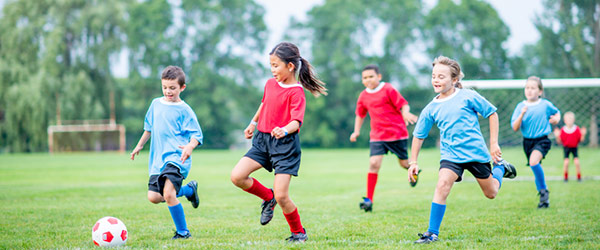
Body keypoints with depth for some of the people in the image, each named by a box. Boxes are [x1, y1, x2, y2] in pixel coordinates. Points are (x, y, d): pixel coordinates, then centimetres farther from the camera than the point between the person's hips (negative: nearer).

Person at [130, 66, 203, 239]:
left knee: (168, 194, -24)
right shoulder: (156, 104, 13)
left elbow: (196, 134, -9)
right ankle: (188, 190, 25)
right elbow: (149, 127, 28)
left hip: (177, 158, -7)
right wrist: (140, 145, 34)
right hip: (158, 158, 7)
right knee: (153, 197, 0)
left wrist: (190, 146, -29)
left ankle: (183, 232, -8)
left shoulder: (184, 110, -5)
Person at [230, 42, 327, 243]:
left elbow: (296, 121, -24)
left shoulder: (296, 92, -13)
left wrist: (285, 130, -44)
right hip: (262, 139, 7)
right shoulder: (270, 84, 9)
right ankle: (268, 198, 16)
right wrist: (253, 124, 35)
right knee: (237, 176, -11)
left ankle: (298, 232, 15)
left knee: (281, 196, -10)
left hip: (285, 144, -7)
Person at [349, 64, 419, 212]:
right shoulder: (363, 96, 7)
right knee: (374, 164, -14)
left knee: (404, 163, 7)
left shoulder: (388, 89, -8)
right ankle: (369, 200, -13)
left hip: (397, 133, -3)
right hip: (377, 136, 3)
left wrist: (406, 114, -31)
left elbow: (403, 105, -10)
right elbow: (360, 115, 21)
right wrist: (356, 131, 10)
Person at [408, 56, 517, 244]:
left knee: (491, 194, 13)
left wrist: (494, 143, -1)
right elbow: (418, 136, 10)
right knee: (442, 184, -26)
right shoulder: (431, 109, 0)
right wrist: (413, 162, 5)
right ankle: (432, 233, -20)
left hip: (476, 152, -1)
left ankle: (500, 167, 47)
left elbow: (491, 113, 2)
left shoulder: (468, 97, -7)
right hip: (451, 154, 1)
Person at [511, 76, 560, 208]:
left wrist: (557, 118, -4)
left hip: (542, 140, -3)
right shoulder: (521, 106, 0)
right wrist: (522, 114, -19)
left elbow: (557, 112, 19)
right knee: (536, 168, 11)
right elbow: (515, 128, -5)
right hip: (527, 141, 3)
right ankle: (544, 198, 27)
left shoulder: (546, 105, -3)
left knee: (534, 162, -29)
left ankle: (544, 190, -12)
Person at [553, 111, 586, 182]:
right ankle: (566, 176, 9)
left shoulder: (577, 129, -8)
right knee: (566, 162, -14)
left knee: (576, 162, -13)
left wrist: (583, 134, -20)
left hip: (574, 148, 0)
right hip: (566, 147, 0)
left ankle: (579, 176, 8)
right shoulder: (562, 130, -9)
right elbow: (560, 141, -5)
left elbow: (581, 140, -3)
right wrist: (557, 136, -21)